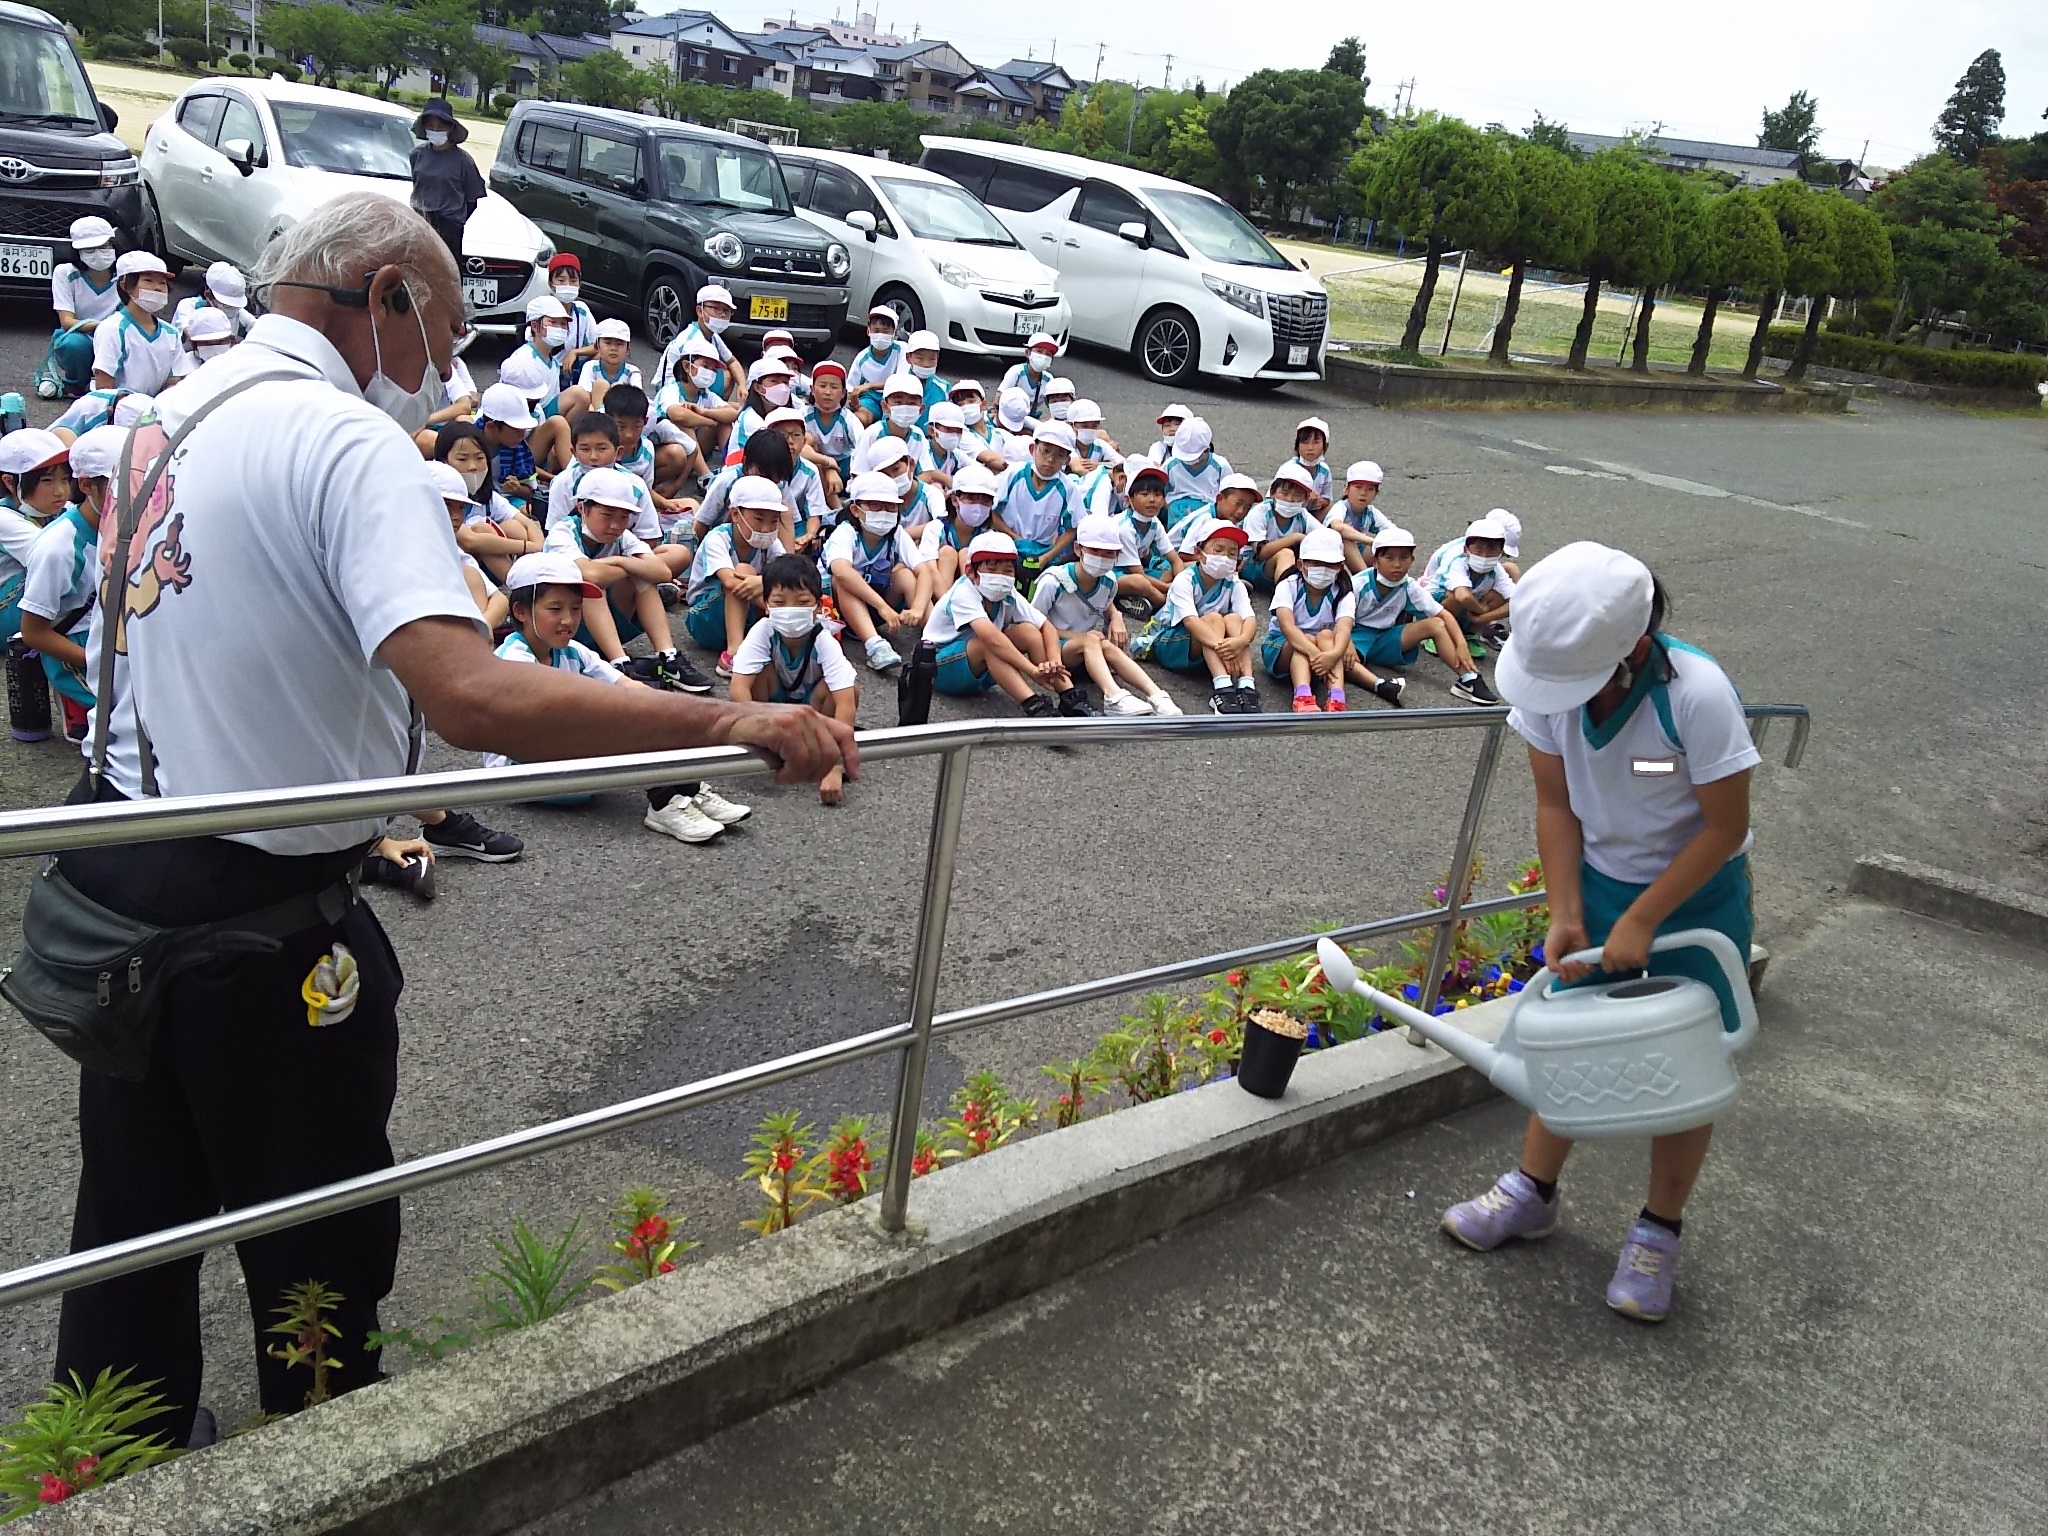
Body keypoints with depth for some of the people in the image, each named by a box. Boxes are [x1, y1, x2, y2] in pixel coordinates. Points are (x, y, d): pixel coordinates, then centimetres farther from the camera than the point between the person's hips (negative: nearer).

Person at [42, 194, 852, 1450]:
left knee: (137, 1216, 26)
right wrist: (732, 723, -33)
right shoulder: (348, 440, -21)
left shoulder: (174, 411, 7)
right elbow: (470, 697, -36)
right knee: (321, 1250, 14)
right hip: (257, 923, -8)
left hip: (115, 866, 9)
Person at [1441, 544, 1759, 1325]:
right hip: (1598, 880, 4)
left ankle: (1657, 1233, 23)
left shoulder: (1697, 694, -32)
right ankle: (1533, 1192, 31)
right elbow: (1556, 805, -8)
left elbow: (1724, 827, -22)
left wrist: (1641, 921, -20)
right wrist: (1567, 917, -13)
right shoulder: (1549, 678, -19)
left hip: (1695, 894, -4)